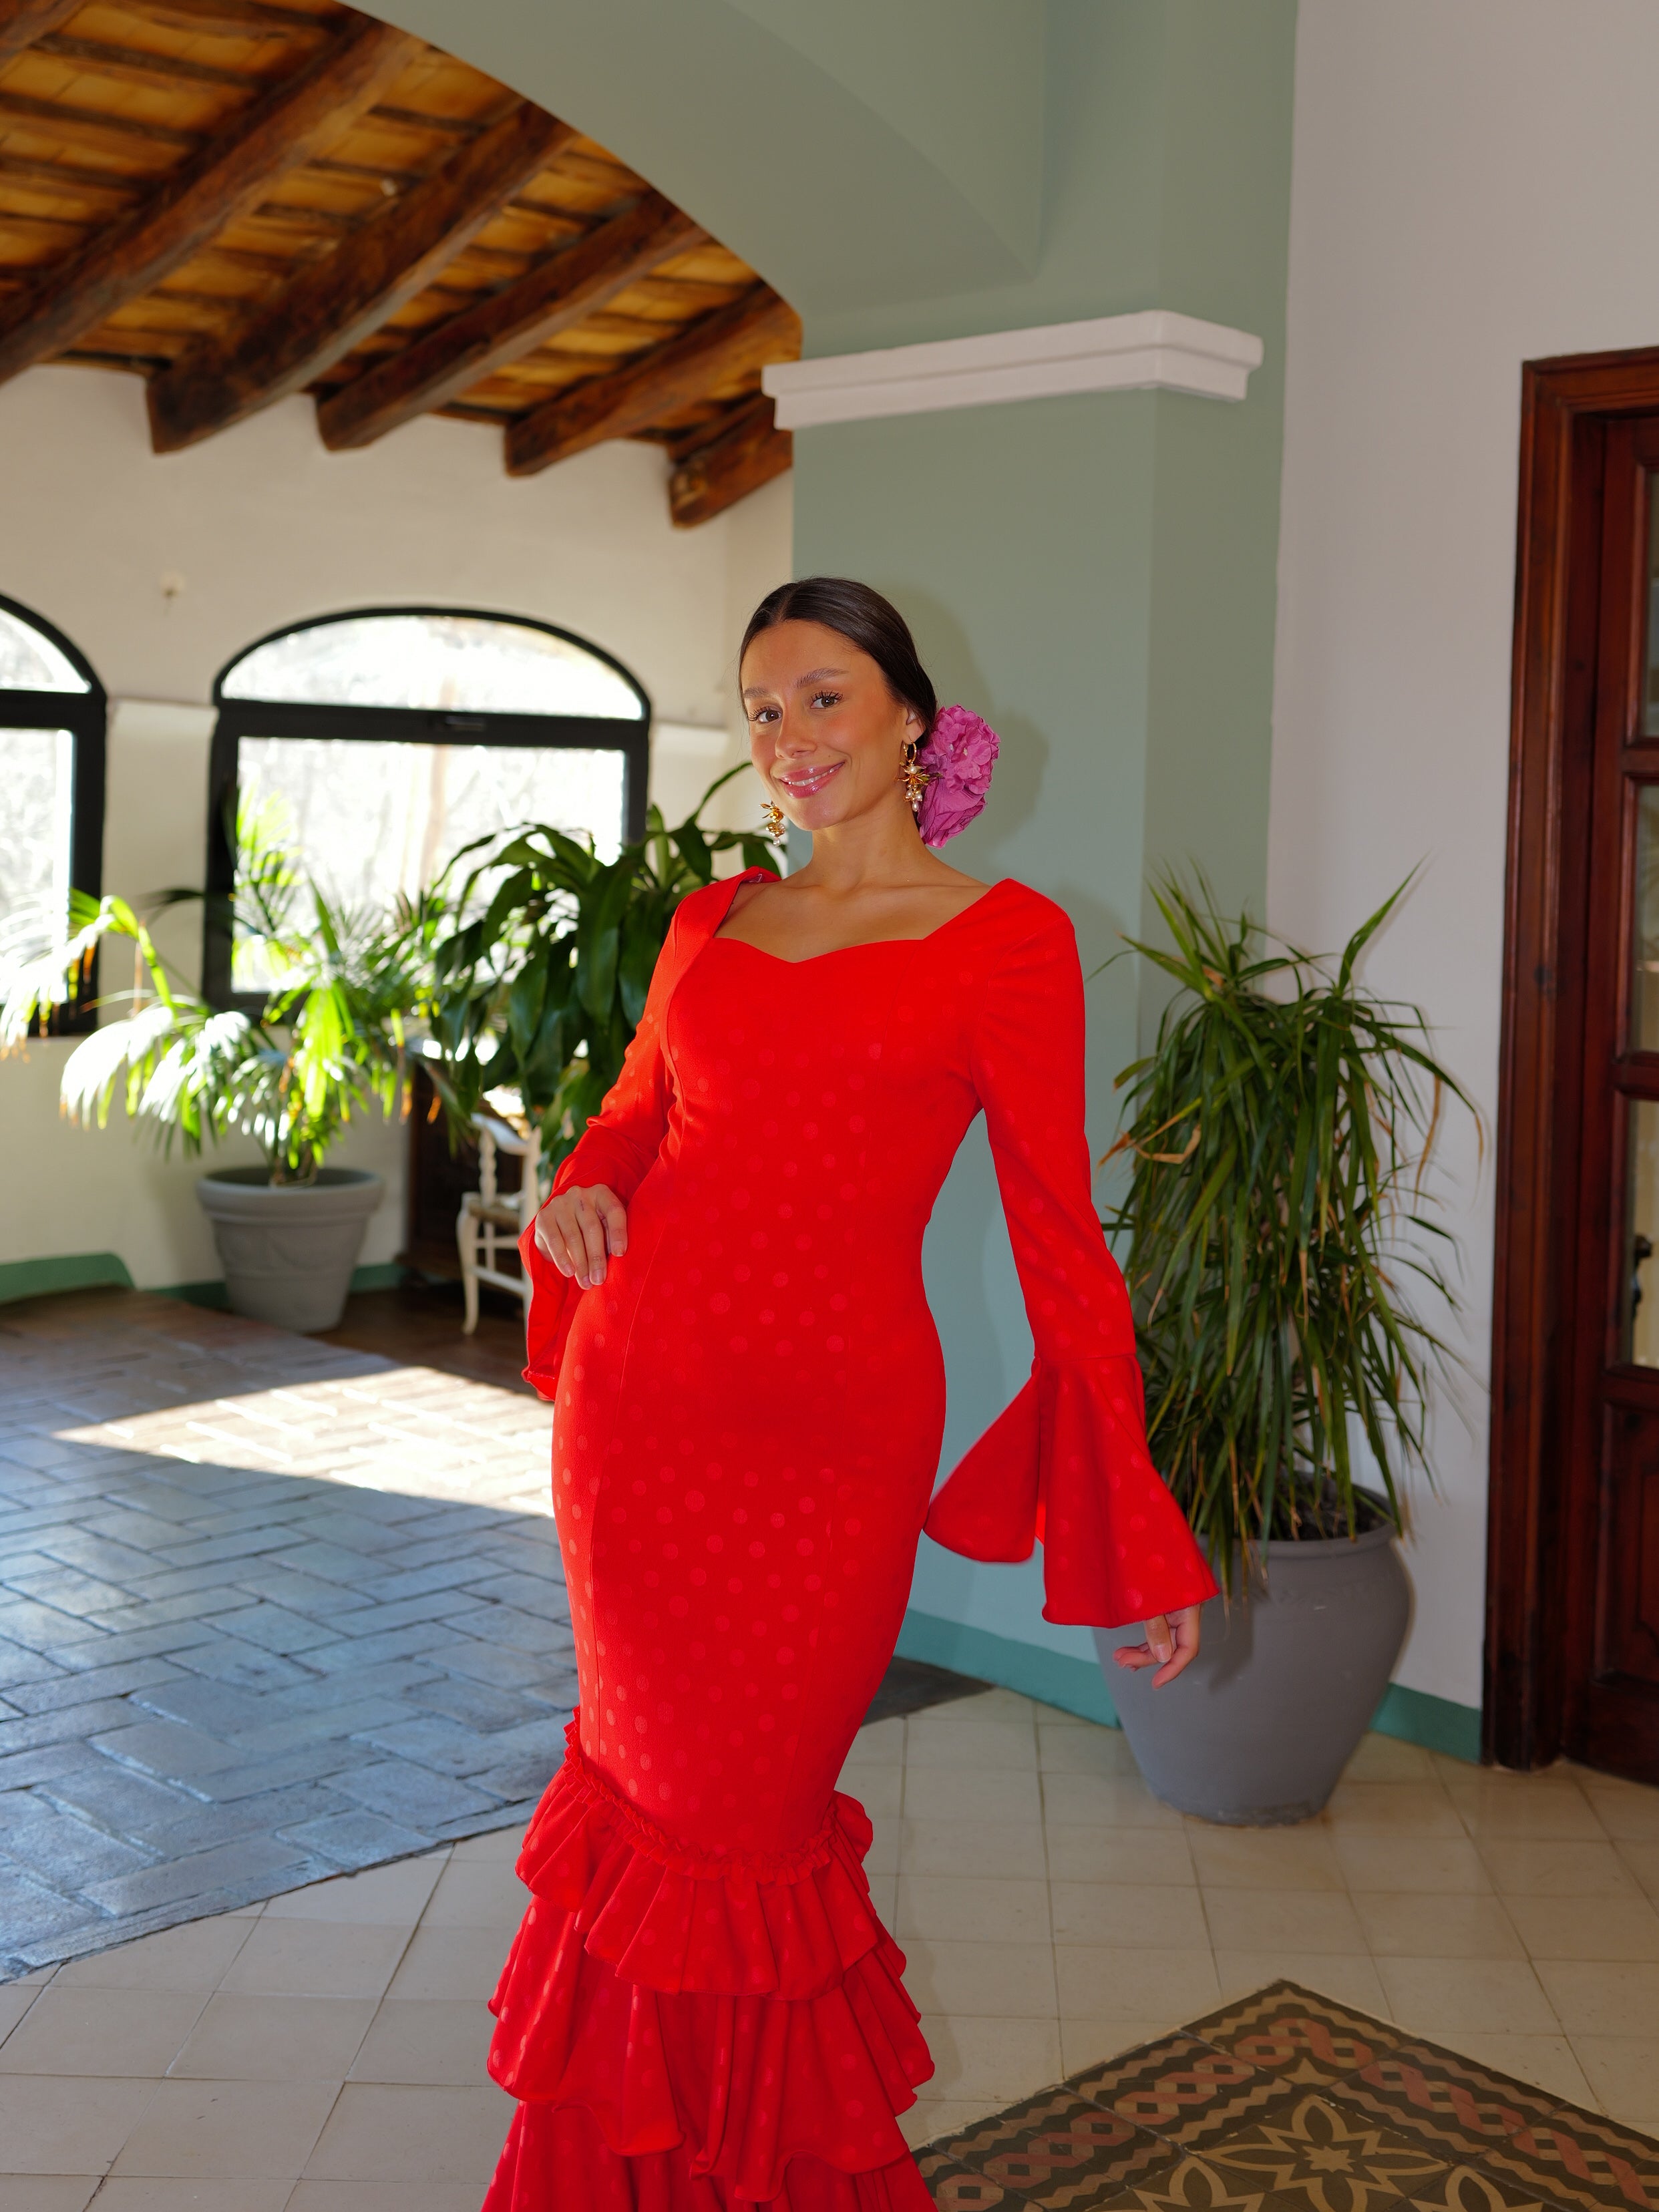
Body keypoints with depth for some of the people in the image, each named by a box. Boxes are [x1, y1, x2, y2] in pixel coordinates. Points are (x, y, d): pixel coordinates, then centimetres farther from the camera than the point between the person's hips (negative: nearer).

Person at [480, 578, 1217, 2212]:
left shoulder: (1006, 940, -1)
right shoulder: (714, 921, 11)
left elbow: (1055, 1230, -2)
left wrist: (1141, 1532, -3)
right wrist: (578, 1197, -1)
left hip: (831, 1429, -4)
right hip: (640, 1398, 4)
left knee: (752, 1814, 4)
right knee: (654, 1780, 13)